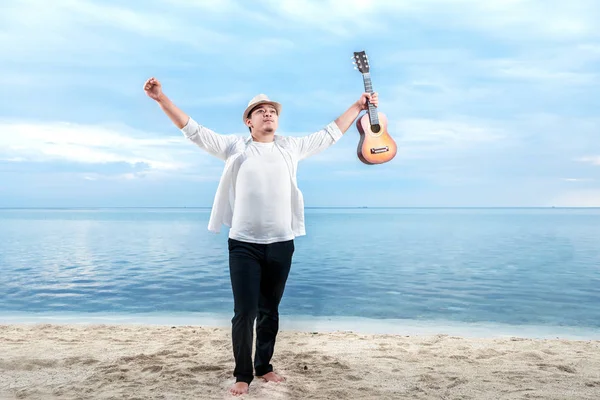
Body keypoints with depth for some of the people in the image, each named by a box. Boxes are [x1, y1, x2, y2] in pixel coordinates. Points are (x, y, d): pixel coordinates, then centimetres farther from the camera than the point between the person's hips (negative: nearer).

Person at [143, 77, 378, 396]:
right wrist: (162, 99, -9)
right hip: (244, 245, -2)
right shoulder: (234, 146, 3)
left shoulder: (291, 146, 9)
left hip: (281, 244, 2)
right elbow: (194, 130, 0)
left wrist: (359, 105, 19)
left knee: (270, 311, 13)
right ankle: (242, 374, 17)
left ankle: (264, 367, 30)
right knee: (245, 312, -2)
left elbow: (331, 133, 17)